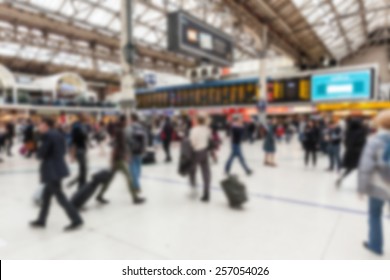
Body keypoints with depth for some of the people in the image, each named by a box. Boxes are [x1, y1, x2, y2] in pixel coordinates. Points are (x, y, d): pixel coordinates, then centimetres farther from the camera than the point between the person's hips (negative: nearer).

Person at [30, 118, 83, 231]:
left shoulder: (47, 135, -16)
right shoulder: (58, 134, 11)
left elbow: (41, 153, -16)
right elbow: (63, 150, 15)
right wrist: (55, 156, 6)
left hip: (52, 170, -9)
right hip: (58, 168, 9)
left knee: (60, 197, -3)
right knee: (46, 194, 19)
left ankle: (76, 220, 1)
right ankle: (41, 220, 32)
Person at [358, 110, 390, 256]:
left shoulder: (374, 141, -13)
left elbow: (366, 166, -16)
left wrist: (362, 187, -7)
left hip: (378, 186, -2)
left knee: (375, 215, 17)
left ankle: (375, 244, 31)